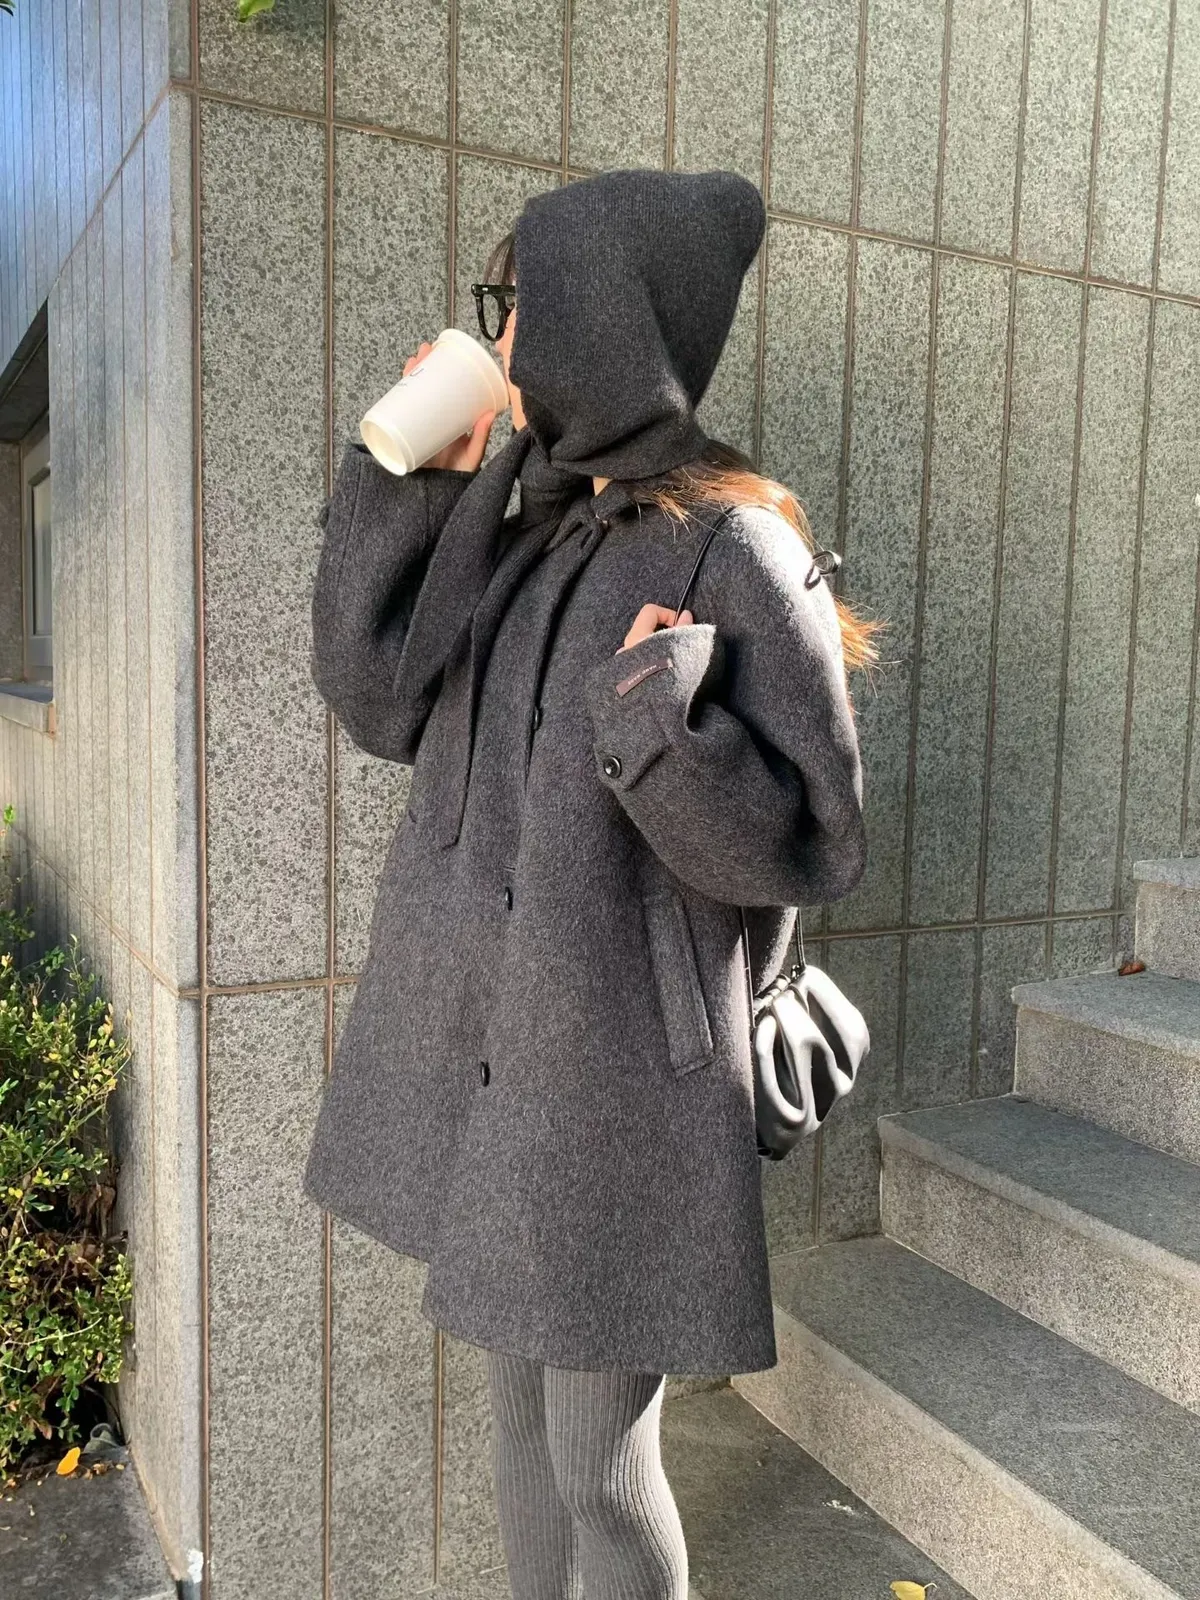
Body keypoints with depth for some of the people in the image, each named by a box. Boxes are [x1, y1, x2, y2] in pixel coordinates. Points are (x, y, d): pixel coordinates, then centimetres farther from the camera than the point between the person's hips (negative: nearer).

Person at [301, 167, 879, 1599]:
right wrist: (414, 479, 0)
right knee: (521, 1409, 22)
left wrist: (669, 720, -29)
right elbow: (375, 702, 4)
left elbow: (810, 844, -12)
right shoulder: (523, 534, 8)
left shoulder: (733, 549, -14)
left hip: (615, 1064, -7)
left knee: (597, 1461, 8)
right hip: (484, 1046, 7)